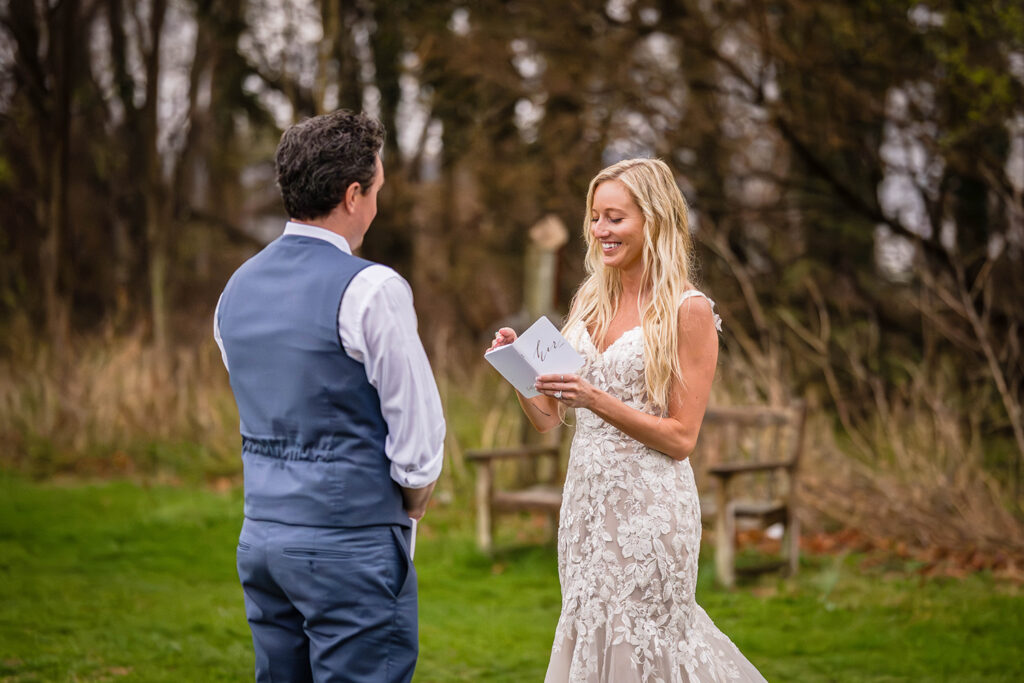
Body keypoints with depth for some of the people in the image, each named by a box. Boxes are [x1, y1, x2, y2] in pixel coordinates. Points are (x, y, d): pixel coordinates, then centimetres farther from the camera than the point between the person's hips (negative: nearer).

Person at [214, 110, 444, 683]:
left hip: (261, 536, 7)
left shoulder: (238, 289, 9)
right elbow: (419, 430, -13)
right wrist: (409, 505, 7)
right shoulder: (371, 290, -14)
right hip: (349, 547, -7)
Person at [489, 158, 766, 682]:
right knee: (590, 635, 11)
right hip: (586, 499, 6)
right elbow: (547, 419, 10)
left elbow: (681, 437, -12)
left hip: (649, 503, -6)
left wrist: (597, 400, -21)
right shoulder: (590, 302, 10)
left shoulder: (689, 311, -9)